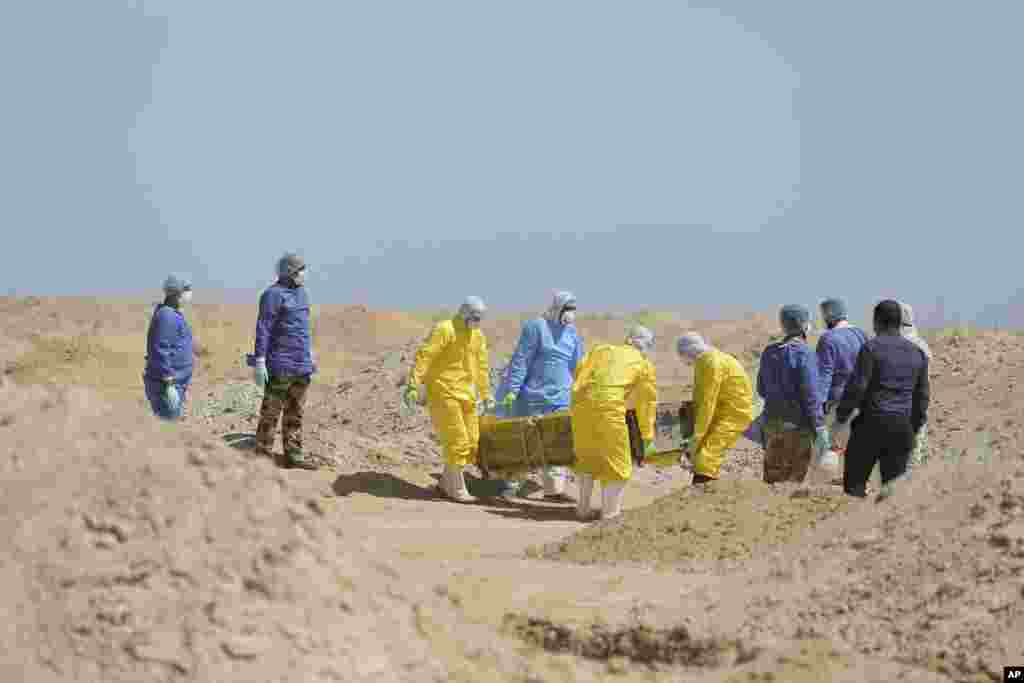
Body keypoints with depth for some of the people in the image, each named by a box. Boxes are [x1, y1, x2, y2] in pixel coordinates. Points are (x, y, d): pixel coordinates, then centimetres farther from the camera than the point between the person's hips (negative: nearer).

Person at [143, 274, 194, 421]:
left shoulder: (173, 315, 14)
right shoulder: (166, 316, -18)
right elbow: (160, 351, -22)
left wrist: (183, 385, 24)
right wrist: (169, 384, -22)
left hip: (176, 383, 11)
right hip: (167, 385, -11)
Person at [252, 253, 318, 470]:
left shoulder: (301, 293, 13)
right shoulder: (274, 294, -11)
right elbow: (263, 329, -14)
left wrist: (310, 354, 23)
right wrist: (259, 361, -19)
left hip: (301, 364, 8)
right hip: (280, 364, -8)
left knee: (295, 413, 10)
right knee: (271, 411, -3)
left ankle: (293, 455, 15)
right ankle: (262, 454, 3)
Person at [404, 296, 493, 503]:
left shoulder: (478, 336, 10)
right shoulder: (444, 330, -14)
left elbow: (482, 366, 19)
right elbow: (424, 356, -20)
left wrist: (486, 395, 22)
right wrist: (413, 385, -28)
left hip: (465, 394, 8)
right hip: (443, 392, -8)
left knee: (471, 442, 6)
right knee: (457, 441, -9)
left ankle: (446, 483, 21)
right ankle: (458, 489, 0)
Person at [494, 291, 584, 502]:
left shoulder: (572, 334, 9)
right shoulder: (536, 327, -9)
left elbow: (577, 366, 15)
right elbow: (521, 359, -12)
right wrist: (512, 388, -17)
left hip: (559, 398, 5)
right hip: (532, 395, -5)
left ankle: (553, 488, 4)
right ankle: (510, 484, 15)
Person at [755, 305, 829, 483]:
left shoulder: (769, 352, 5)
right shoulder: (803, 353, -14)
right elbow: (810, 394, -17)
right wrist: (819, 428, -13)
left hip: (772, 422, 6)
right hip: (797, 424, -6)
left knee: (772, 476, 12)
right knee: (792, 481, 1)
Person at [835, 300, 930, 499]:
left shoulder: (872, 348, -6)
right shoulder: (917, 352, 11)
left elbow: (857, 387, -13)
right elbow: (922, 395, 14)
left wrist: (841, 417, -5)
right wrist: (915, 428, 21)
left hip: (872, 423, -5)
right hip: (902, 426, 5)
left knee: (855, 480, 1)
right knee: (894, 486, 7)